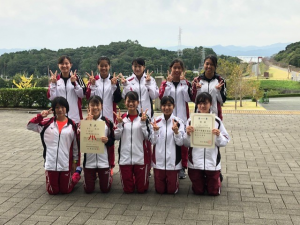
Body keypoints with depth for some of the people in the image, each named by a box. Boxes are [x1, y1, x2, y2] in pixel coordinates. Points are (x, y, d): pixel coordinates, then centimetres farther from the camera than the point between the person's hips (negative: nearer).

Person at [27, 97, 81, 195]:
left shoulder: (72, 124, -2)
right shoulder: (47, 123, 0)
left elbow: (75, 144, 4)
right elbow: (30, 126, -3)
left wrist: (75, 161, 7)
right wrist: (40, 116, -18)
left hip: (66, 164, -1)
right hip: (51, 163, 1)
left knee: (65, 190, 12)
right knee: (53, 191, 10)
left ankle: (77, 173, 38)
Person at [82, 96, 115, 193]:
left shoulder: (107, 122, -1)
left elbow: (112, 140, 5)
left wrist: (107, 140, -18)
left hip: (104, 160, 0)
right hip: (89, 160, 1)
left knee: (105, 189, 7)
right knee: (88, 189, 9)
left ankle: (109, 174, 38)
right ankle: (94, 176, 40)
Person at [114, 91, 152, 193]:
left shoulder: (143, 118, -1)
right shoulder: (121, 117, 5)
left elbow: (147, 137, -6)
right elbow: (116, 137, 2)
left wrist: (143, 122, -15)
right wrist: (120, 123, -10)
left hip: (140, 157, -1)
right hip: (125, 157, 1)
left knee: (142, 188, 7)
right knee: (128, 189, 9)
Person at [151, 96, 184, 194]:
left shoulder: (178, 122, -6)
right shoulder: (156, 121, 0)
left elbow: (180, 142, -8)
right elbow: (153, 141, 1)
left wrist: (176, 131, -25)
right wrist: (155, 131, -17)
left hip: (173, 161, -2)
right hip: (158, 160, 2)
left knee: (171, 190, 7)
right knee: (159, 189, 10)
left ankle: (174, 180, 38)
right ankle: (163, 180, 40)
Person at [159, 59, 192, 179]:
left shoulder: (186, 83, 7)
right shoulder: (165, 82, 7)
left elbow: (188, 98, -9)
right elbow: (162, 97, -10)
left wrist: (183, 82, -10)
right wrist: (169, 82, -10)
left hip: (182, 116, 0)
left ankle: (182, 167, 14)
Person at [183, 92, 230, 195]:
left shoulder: (217, 120, -3)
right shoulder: (191, 120, -3)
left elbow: (224, 142, -1)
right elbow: (186, 144, -1)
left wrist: (218, 135, -21)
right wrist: (188, 134, -21)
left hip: (212, 162, 0)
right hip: (195, 162, 1)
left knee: (214, 192, 10)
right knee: (198, 191, 12)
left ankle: (217, 177, 40)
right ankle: (203, 180, 43)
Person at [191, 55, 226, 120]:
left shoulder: (220, 81, 3)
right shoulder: (197, 80, 4)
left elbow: (222, 100, 2)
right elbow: (193, 99, 4)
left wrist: (219, 90, -14)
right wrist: (197, 89, -13)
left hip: (215, 114, 0)